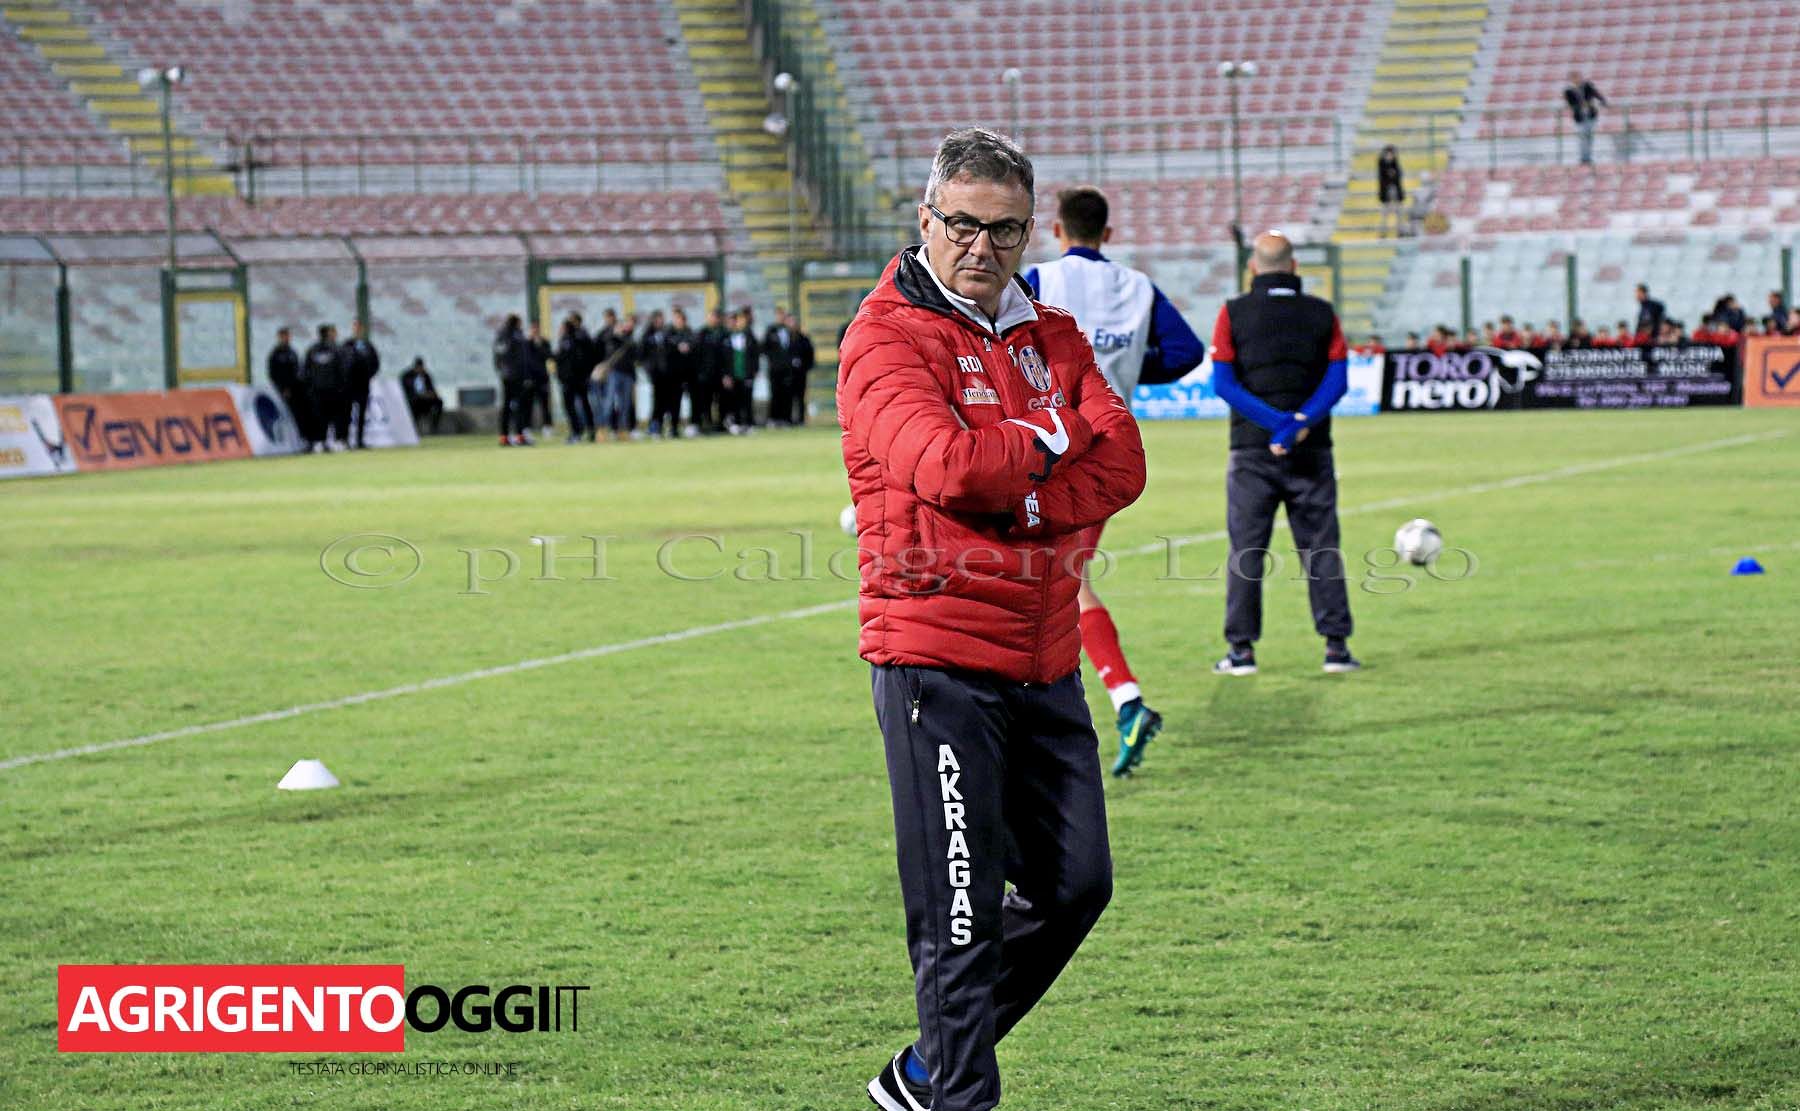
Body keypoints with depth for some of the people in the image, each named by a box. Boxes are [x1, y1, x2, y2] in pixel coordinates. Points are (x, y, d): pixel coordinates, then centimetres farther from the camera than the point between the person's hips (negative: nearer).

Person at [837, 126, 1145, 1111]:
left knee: (1074, 884, 10)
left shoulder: (1052, 338, 14)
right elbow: (947, 467, -23)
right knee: (961, 912, -6)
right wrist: (1053, 438, -6)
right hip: (938, 662, -7)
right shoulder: (887, 338, -7)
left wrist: (1021, 505, -15)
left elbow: (1120, 465, 1)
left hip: (1043, 660, 7)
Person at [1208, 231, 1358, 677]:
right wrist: (1299, 423, -14)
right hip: (1311, 452, 1)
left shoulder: (1234, 313, 0)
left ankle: (1242, 649, 2)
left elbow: (1222, 381, -8)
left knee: (1245, 551, 4)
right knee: (1321, 549, 6)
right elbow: (1337, 379, -5)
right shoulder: (1321, 314, 4)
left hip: (1252, 451, -1)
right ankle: (1336, 645, 4)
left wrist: (1277, 422, -14)